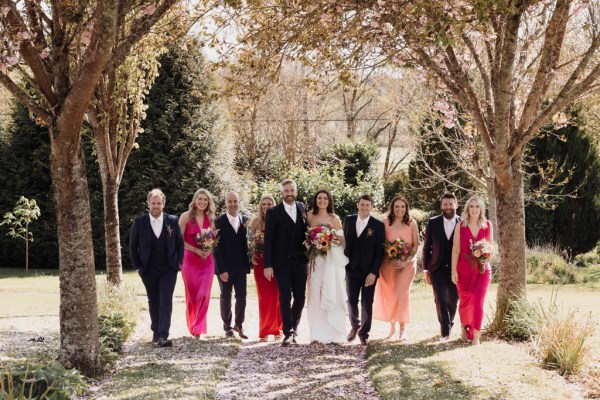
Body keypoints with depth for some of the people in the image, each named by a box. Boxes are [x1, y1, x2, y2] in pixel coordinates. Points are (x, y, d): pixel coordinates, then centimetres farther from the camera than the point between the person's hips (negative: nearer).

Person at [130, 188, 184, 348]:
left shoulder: (172, 221, -1)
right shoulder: (139, 222, -3)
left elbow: (179, 243, 7)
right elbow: (133, 246, 5)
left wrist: (178, 263, 1)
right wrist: (137, 266, 2)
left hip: (169, 269, -1)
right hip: (148, 270, 1)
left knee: (166, 301, -12)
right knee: (153, 303, 12)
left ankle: (163, 336, -18)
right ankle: (156, 333, 25)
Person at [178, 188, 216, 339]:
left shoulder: (210, 218, 8)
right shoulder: (186, 216, -4)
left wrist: (209, 250, -6)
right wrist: (196, 251, -13)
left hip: (207, 260, 3)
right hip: (190, 260, -3)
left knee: (204, 295, -9)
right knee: (192, 296, 4)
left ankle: (198, 328, 0)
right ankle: (192, 326, 22)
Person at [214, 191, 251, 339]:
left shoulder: (245, 220, 5)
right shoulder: (219, 222, -5)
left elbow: (246, 242, 7)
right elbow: (217, 248, -8)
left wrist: (247, 264, -4)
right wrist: (222, 270, -13)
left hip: (240, 266, 3)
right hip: (225, 268, -3)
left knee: (241, 296, 2)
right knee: (226, 297, 7)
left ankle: (239, 325, 17)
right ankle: (227, 327, 17)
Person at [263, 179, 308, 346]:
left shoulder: (303, 209, 8)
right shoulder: (273, 212, -2)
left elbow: (306, 232, 9)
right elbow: (268, 240, -4)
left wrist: (309, 255, -2)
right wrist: (268, 265, -9)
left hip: (300, 262, 3)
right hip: (282, 262, -3)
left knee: (300, 297, 5)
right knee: (285, 298, -1)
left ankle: (293, 327, 22)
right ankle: (288, 333, 4)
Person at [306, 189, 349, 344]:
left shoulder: (335, 219, 5)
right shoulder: (310, 217, 8)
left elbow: (341, 241, 6)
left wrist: (334, 239, -14)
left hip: (332, 260, -1)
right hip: (316, 260, 1)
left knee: (331, 294, -4)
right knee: (316, 295, -3)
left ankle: (333, 333, 2)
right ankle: (318, 333, 2)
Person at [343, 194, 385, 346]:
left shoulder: (378, 225, -5)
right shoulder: (348, 220, 5)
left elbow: (379, 251, -7)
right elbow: (344, 241, 9)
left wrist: (373, 272, -12)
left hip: (369, 272, -2)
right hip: (351, 269, 2)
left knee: (367, 304, 4)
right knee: (351, 301, 7)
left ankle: (364, 333, 19)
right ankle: (355, 326, 32)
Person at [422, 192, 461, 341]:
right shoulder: (433, 222, 1)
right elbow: (426, 247, 5)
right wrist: (425, 269, 3)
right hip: (438, 268, 0)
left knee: (453, 300, 12)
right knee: (441, 300, -10)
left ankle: (449, 325, 33)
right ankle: (445, 331, -5)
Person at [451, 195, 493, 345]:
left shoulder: (487, 225, 2)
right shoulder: (460, 226, -2)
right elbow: (456, 249, -3)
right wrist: (454, 270, -7)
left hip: (482, 269, 0)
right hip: (464, 269, 0)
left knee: (478, 301, -11)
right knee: (465, 301, 10)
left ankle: (476, 336, -6)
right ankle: (464, 327, 38)